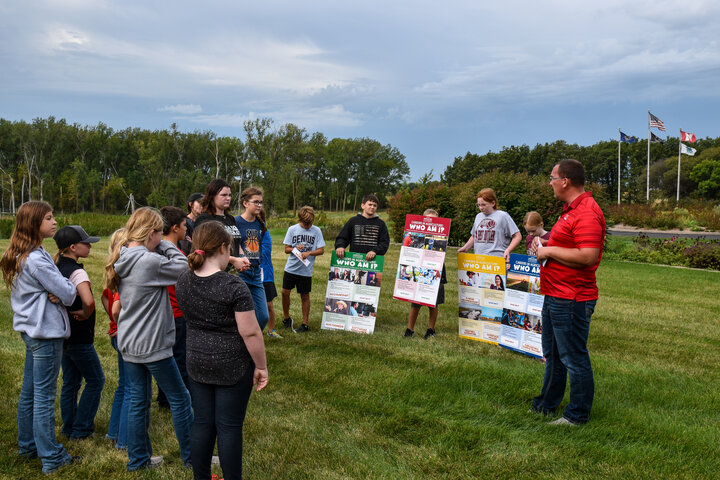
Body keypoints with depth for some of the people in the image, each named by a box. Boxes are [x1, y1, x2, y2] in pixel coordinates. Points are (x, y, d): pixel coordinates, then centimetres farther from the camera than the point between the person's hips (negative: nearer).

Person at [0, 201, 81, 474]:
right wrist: (67, 289, 2)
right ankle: (51, 459, 8)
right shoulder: (37, 260, -22)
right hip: (46, 332, -10)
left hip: (30, 329, 10)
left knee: (29, 392, 18)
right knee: (44, 397, -2)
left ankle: (28, 446, 32)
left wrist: (54, 294, -8)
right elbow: (68, 294, -20)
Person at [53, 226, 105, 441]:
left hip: (63, 334, 8)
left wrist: (70, 311, 11)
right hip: (79, 338, -8)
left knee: (70, 383, 17)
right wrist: (85, 314, -18)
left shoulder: (57, 268, 5)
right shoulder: (77, 272, -22)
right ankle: (81, 429, 11)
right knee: (95, 381, 6)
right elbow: (88, 301, -38)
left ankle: (69, 428, 26)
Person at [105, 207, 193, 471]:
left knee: (138, 401, 17)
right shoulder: (149, 261, -24)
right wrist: (165, 245, -5)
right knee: (180, 399, 7)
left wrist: (159, 248, 0)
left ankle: (138, 459, 28)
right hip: (152, 345, -8)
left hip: (129, 343, 8)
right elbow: (182, 268, -12)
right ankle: (192, 456, 19)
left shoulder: (122, 259, 3)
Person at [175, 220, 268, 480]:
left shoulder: (183, 282, -1)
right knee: (229, 427, 6)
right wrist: (261, 367, -9)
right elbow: (250, 333, -19)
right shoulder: (234, 286, -21)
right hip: (233, 366, -5)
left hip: (197, 364, 6)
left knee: (202, 423, 16)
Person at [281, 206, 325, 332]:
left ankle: (305, 323, 15)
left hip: (306, 270, -1)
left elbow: (321, 250, -2)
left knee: (305, 296, 6)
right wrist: (296, 248, -18)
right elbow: (286, 249, 3)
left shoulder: (316, 231, -1)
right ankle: (286, 318, 22)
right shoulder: (292, 229, 1)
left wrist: (308, 253, -19)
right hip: (291, 267, 2)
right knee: (285, 292, 0)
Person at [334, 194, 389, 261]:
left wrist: (375, 251, -16)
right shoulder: (353, 221, 9)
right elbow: (342, 238, 11)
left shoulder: (380, 224, 8)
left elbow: (385, 242, 3)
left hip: (373, 261, 0)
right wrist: (340, 246, -11)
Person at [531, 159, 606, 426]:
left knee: (573, 357, 1)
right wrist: (547, 247, 10)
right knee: (552, 354, 21)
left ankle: (578, 415, 15)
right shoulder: (571, 209, 14)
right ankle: (546, 405, 35)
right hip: (555, 295, 11)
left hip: (571, 300, -11)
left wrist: (550, 251, -19)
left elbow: (588, 256, -29)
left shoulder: (586, 213, -20)